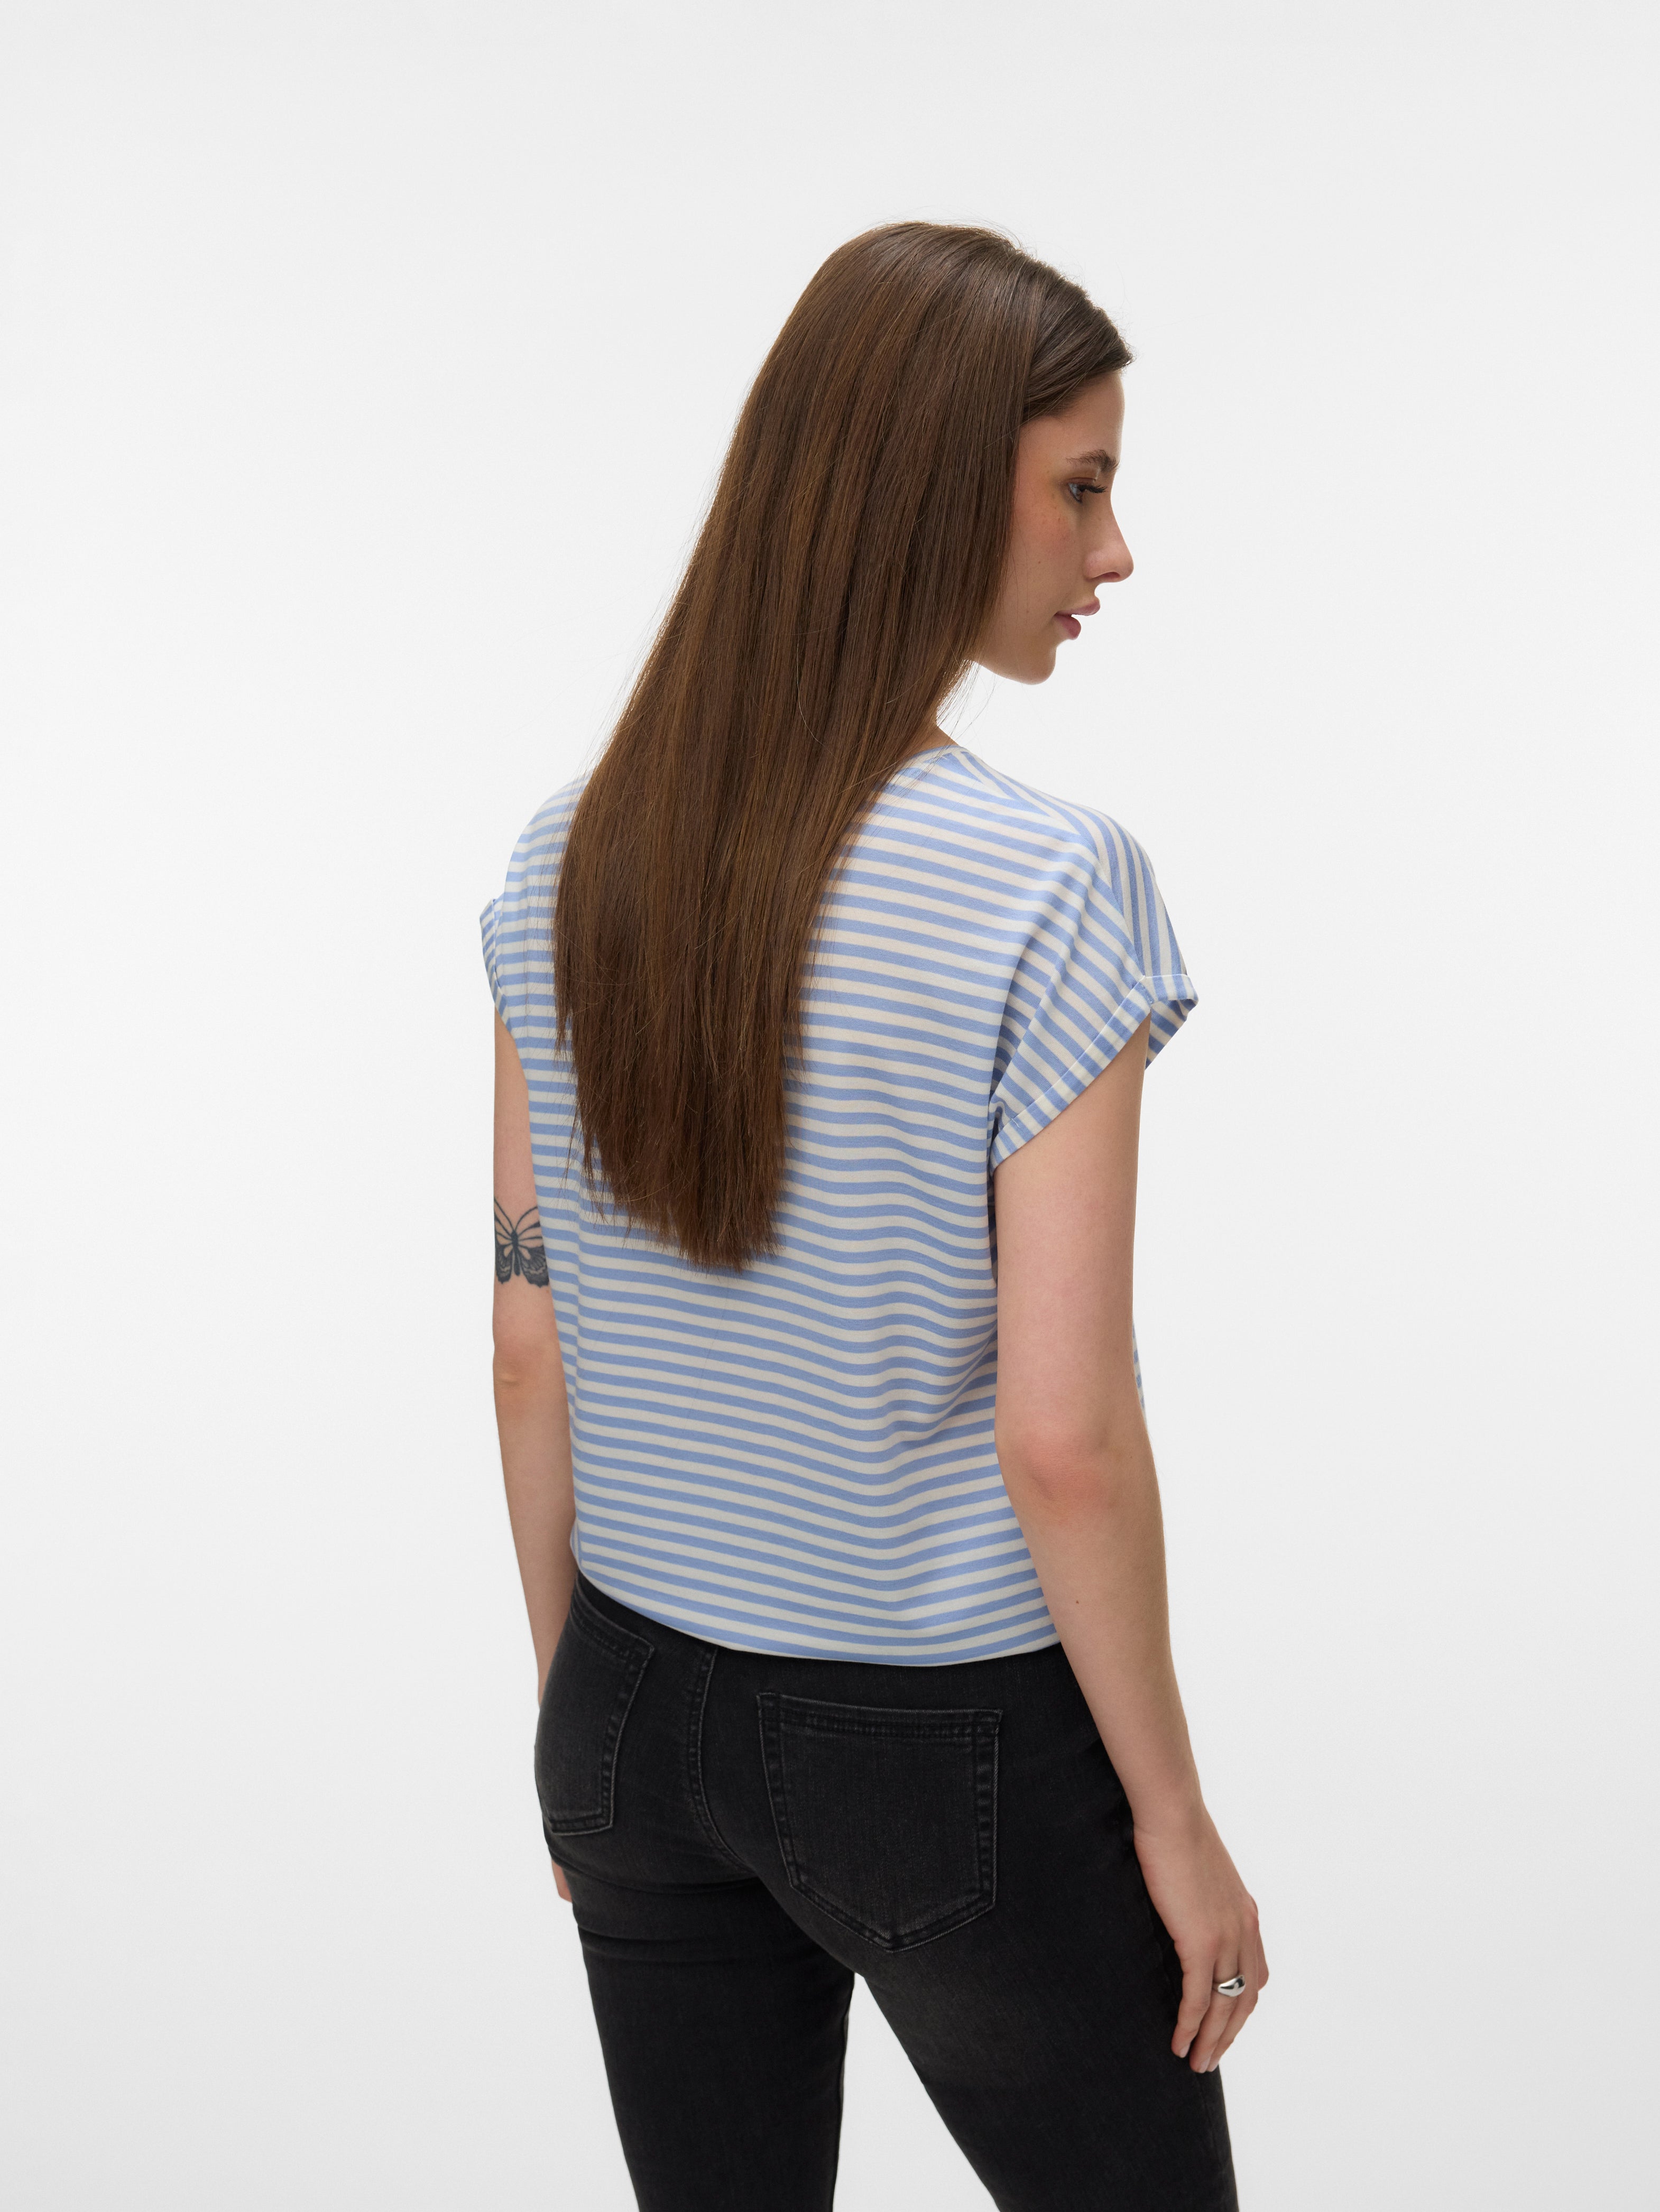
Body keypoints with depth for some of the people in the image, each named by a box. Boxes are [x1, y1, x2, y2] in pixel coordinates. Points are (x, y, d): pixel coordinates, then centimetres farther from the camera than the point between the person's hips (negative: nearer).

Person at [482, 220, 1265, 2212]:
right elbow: (1062, 1435, -19)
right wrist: (1171, 1816, -7)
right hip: (949, 1748, -5)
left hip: (642, 1725, 5)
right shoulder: (1049, 889, -20)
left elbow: (530, 1350, 2)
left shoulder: (570, 863, -3)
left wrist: (575, 1704, 14)